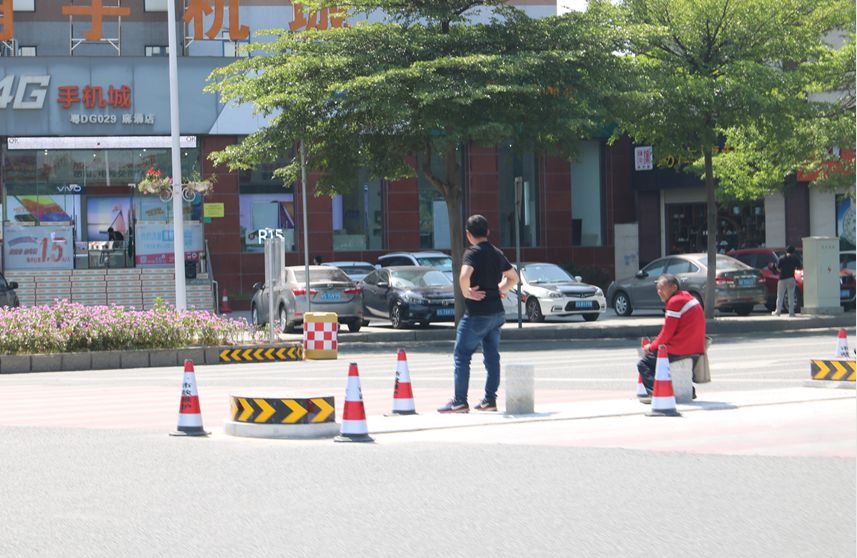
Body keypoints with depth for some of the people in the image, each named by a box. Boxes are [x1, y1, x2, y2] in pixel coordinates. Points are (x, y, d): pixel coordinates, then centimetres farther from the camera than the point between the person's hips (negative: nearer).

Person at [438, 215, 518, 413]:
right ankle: (490, 400, 11)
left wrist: (466, 292, -14)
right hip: (497, 313, 7)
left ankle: (460, 401, -3)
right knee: (492, 357, 10)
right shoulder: (497, 254, 11)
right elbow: (513, 277, 24)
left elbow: (464, 276, -31)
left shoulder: (473, 253, -13)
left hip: (477, 313, -7)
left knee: (462, 356, -1)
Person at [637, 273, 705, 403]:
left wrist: (651, 347, 1)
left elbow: (667, 332, -14)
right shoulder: (687, 297, 16)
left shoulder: (675, 302, -14)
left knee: (643, 364, -1)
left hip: (679, 351, -10)